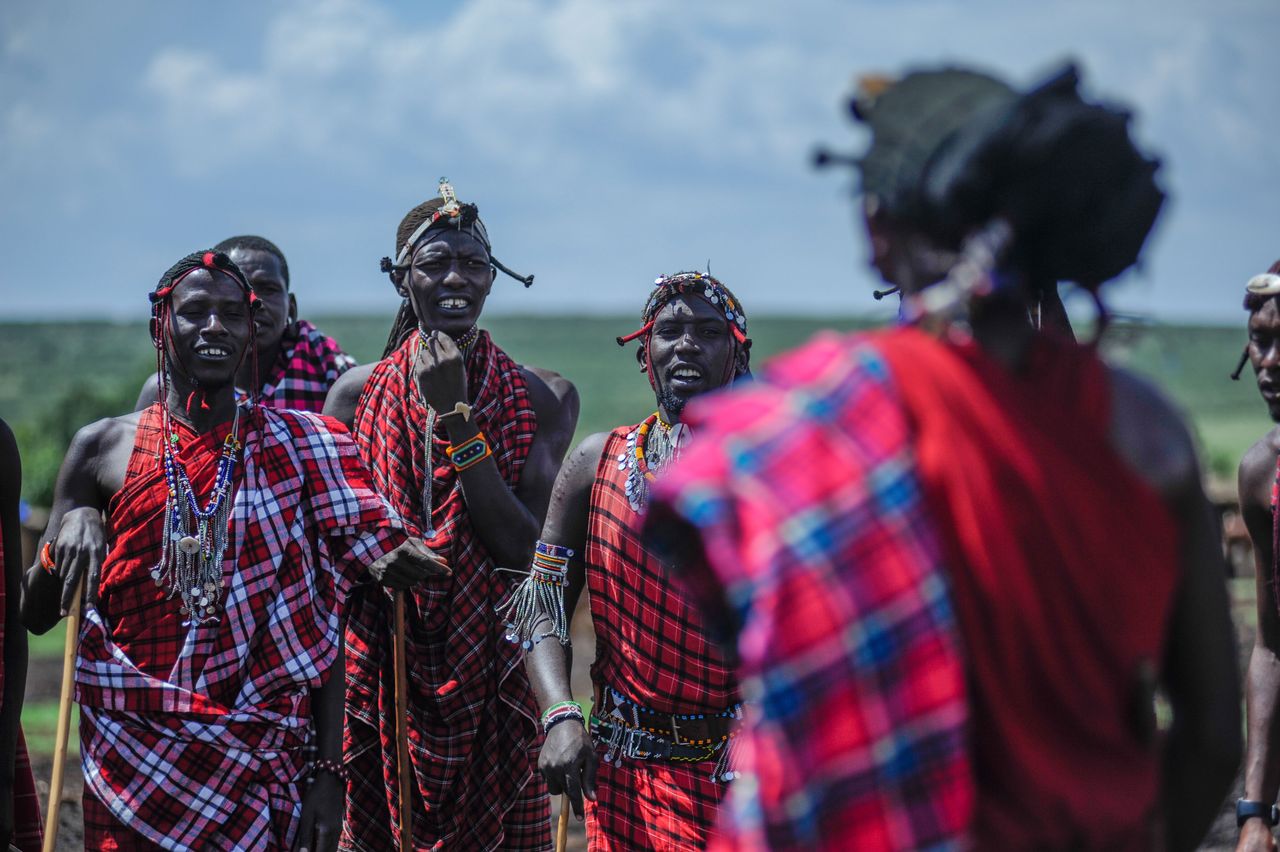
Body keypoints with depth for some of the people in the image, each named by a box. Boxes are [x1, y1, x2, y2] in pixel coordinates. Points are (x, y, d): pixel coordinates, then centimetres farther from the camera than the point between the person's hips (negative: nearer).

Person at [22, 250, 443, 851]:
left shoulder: (298, 445, 4)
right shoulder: (103, 448, 5)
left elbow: (321, 629, 2)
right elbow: (35, 617, 7)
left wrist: (326, 769, -4)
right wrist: (68, 530, -13)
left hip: (265, 767, 0)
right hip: (132, 756, 0)